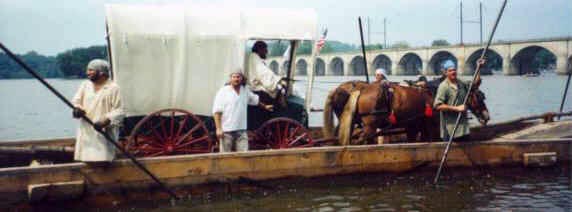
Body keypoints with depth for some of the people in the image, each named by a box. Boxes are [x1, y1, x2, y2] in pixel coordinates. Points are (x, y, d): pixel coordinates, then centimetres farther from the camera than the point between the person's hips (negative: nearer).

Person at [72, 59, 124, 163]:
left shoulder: (113, 88, -6)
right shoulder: (85, 85, 12)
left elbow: (118, 111, -10)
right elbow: (76, 101, 8)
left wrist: (105, 121, -24)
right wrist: (77, 109, -16)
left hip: (103, 132, -5)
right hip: (86, 132, 5)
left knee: (101, 160, -11)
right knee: (85, 160, 4)